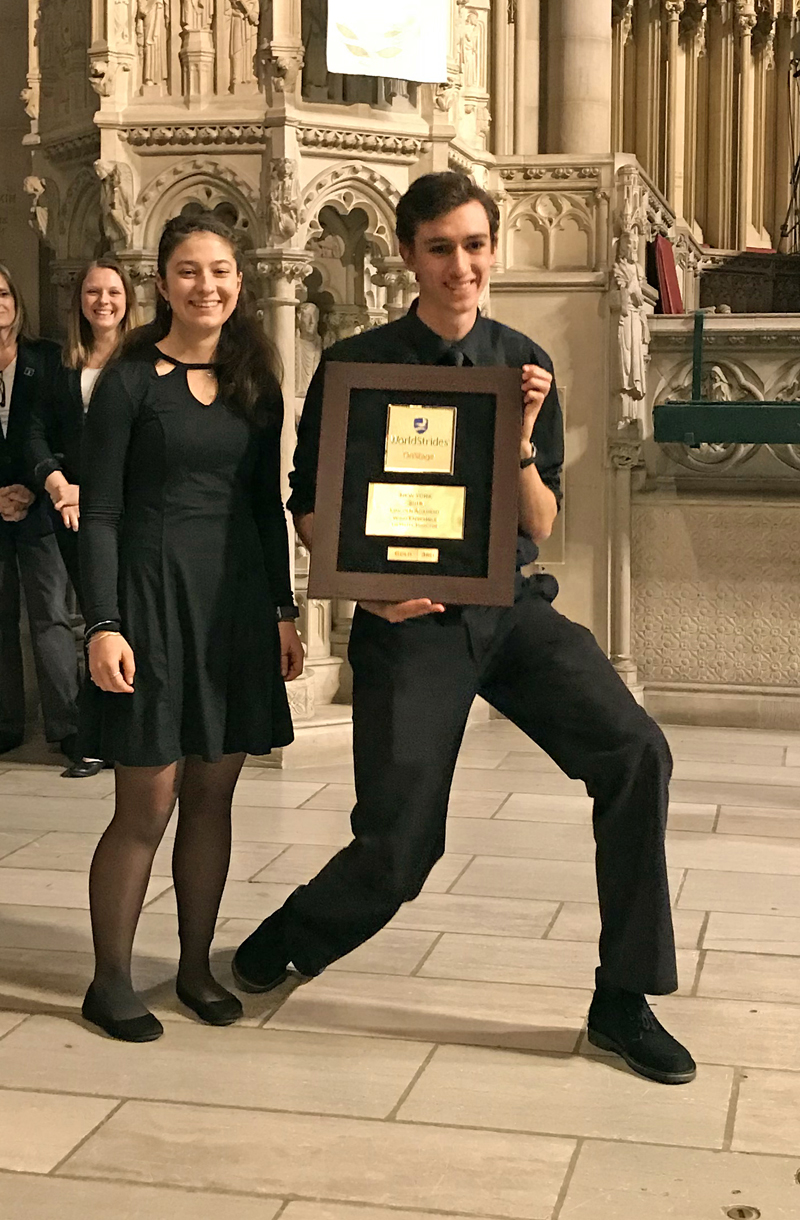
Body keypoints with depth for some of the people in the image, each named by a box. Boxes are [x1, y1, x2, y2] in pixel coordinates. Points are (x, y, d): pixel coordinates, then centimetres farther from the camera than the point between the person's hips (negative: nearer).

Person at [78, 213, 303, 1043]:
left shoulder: (256, 383, 10)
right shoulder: (130, 380, -3)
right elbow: (99, 512, -6)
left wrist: (282, 611, 10)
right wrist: (103, 625, -14)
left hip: (238, 599, 5)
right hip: (152, 592, -4)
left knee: (212, 795, 8)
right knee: (148, 802, -2)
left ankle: (195, 967, 21)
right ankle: (110, 982, 12)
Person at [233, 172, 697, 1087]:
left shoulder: (525, 366, 5)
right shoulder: (355, 366, -3)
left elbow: (538, 528, 6)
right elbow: (308, 506, 6)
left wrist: (522, 442, -12)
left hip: (513, 608, 3)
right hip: (409, 622, -3)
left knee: (635, 754, -18)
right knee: (399, 849, -4)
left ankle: (623, 1002, -3)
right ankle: (287, 939, 32)